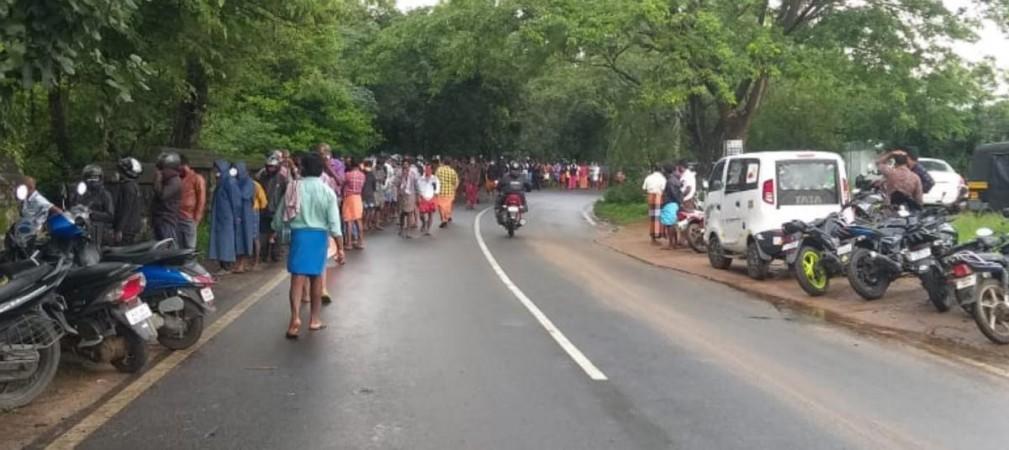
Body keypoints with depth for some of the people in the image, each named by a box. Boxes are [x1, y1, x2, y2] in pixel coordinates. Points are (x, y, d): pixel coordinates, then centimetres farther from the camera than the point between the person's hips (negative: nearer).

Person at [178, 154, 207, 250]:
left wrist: (197, 218, -9)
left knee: (190, 248, -4)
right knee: (179, 248, 6)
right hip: (178, 219, 6)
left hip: (189, 220, -6)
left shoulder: (197, 178, 1)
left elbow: (201, 200, -3)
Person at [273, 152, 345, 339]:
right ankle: (315, 318, 23)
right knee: (316, 276, 14)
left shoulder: (294, 188, -2)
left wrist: (276, 229, 24)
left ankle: (295, 318, -18)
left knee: (298, 277, -3)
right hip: (319, 235, 1)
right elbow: (334, 222, -8)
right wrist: (340, 247, -5)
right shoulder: (327, 191, -4)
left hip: (299, 234, 0)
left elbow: (281, 215, 3)